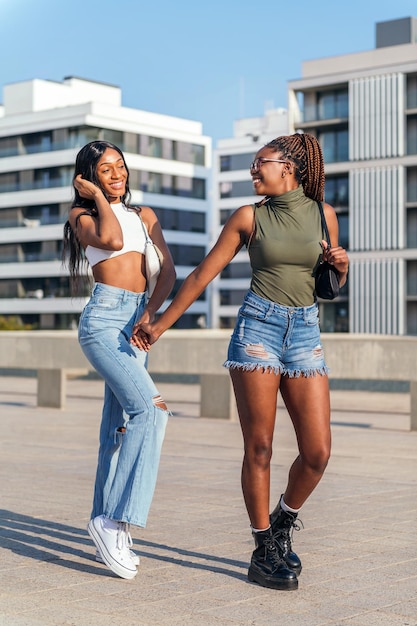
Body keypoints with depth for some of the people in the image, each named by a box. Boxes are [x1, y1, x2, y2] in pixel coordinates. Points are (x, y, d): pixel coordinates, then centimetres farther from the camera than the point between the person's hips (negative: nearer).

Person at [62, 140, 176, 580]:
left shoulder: (143, 215, 19)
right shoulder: (82, 215, 5)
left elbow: (167, 270, 9)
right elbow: (111, 239, -17)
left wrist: (149, 313, -7)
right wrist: (97, 195, -2)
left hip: (136, 321, 6)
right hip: (103, 318, -6)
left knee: (118, 428, 5)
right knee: (151, 408, -24)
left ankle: (108, 530, 10)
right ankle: (116, 519, -23)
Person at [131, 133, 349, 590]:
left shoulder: (323, 214, 10)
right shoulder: (249, 217, 4)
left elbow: (333, 285, 21)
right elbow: (203, 274, 7)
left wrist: (341, 264, -3)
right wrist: (159, 325, 7)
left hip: (305, 332, 2)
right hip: (258, 327, -2)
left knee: (317, 452, -4)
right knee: (259, 448, -3)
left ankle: (282, 522, 23)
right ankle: (264, 550, 10)